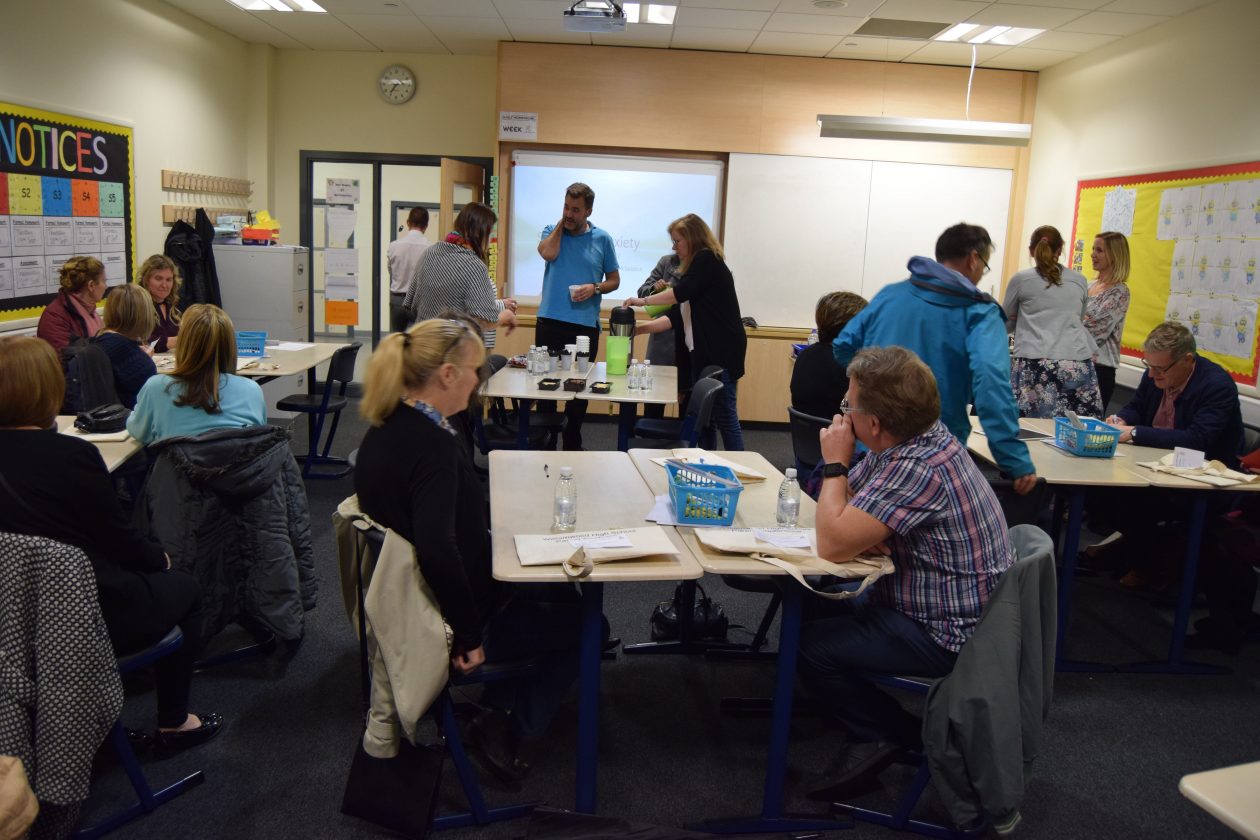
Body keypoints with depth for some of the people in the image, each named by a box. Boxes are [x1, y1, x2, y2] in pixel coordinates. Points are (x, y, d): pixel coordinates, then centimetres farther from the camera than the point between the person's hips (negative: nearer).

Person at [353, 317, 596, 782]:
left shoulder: (389, 427, 0)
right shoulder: (432, 443, -29)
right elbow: (437, 550, -39)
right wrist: (467, 637, -28)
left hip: (405, 594, 9)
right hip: (437, 621, -9)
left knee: (552, 585, 25)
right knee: (581, 621, 9)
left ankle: (501, 705, 27)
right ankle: (507, 728, 10)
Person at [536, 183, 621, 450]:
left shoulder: (602, 238, 4)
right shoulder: (552, 231, 7)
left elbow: (614, 280, 9)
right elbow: (547, 253, -15)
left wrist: (595, 288, -10)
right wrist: (561, 223, -5)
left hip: (585, 325, 0)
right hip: (549, 321, 0)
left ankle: (572, 443, 19)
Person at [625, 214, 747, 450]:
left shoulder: (707, 259, -5)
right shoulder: (693, 268, 21)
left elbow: (682, 292, -18)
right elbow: (677, 315, 13)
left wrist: (643, 301, -9)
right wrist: (642, 327, 5)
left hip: (721, 351, -9)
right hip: (703, 352, 9)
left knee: (724, 415, -8)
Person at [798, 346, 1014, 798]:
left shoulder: (919, 468, -31)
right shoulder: (915, 438, -1)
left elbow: (833, 546, -30)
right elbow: (844, 505, 9)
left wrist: (835, 463, -19)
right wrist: (865, 532, -14)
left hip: (951, 637, -10)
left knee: (810, 642, -11)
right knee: (819, 611, 15)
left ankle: (884, 732, 9)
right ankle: (886, 726, 20)